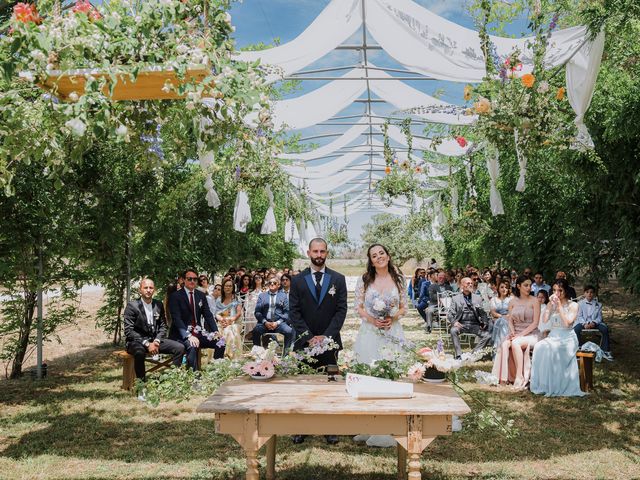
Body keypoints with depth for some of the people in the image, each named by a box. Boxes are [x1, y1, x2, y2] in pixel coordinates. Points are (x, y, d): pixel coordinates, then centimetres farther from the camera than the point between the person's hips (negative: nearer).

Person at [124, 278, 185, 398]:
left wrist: (157, 340, -8)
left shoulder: (159, 305, 7)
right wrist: (146, 343, -22)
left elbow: (163, 325, 12)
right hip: (137, 341, -5)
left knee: (180, 348, -13)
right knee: (139, 352, -39)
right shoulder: (132, 306, -9)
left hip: (155, 340, 5)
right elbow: (128, 331, -13)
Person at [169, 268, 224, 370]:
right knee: (192, 347, -36)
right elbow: (176, 319, -16)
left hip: (198, 331, 6)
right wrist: (189, 336, -29)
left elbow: (208, 315, 7)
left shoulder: (201, 295, 11)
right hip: (181, 334, -6)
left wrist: (215, 331, -10)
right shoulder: (175, 296, -7)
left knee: (220, 343, -13)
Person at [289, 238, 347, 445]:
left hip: (329, 341, 0)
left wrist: (326, 336, -10)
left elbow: (341, 310, 0)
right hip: (304, 341, 0)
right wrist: (308, 337, -9)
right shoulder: (297, 280, 4)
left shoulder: (338, 279, 4)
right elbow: (294, 312, 1)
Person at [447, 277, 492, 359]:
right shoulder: (456, 299, 10)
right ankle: (459, 355, -27)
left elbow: (483, 313, 15)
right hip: (461, 324, -2)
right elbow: (450, 314, 3)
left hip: (475, 325, 2)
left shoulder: (478, 298, 18)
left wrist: (484, 323, -5)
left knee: (488, 335, -23)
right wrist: (454, 322, -18)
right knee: (453, 330, -33)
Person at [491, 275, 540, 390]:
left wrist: (521, 334, -15)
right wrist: (513, 332, -10)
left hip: (531, 334, -3)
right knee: (504, 345, -29)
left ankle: (520, 377, -31)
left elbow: (535, 323, -7)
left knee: (515, 343, -35)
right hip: (516, 334, 4)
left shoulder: (534, 301, -1)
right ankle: (504, 377, -27)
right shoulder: (513, 302, 11)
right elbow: (510, 321, 10)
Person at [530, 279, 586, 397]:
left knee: (549, 349, -34)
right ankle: (542, 384, -26)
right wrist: (551, 304, -7)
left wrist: (559, 306, -12)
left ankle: (552, 386, -26)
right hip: (552, 337, 4)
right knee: (539, 347, -29)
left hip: (567, 338, -4)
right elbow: (545, 319, -2)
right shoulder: (551, 304, 15)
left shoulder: (573, 305, 2)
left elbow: (567, 322, -14)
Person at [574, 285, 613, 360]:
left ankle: (605, 351, -11)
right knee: (576, 329, -34)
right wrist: (585, 324, -21)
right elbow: (579, 316, -2)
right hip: (583, 322, -2)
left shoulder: (598, 305, 9)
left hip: (595, 322, 2)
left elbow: (599, 317, 2)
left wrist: (594, 323, -19)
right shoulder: (580, 303, 4)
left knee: (605, 329, -26)